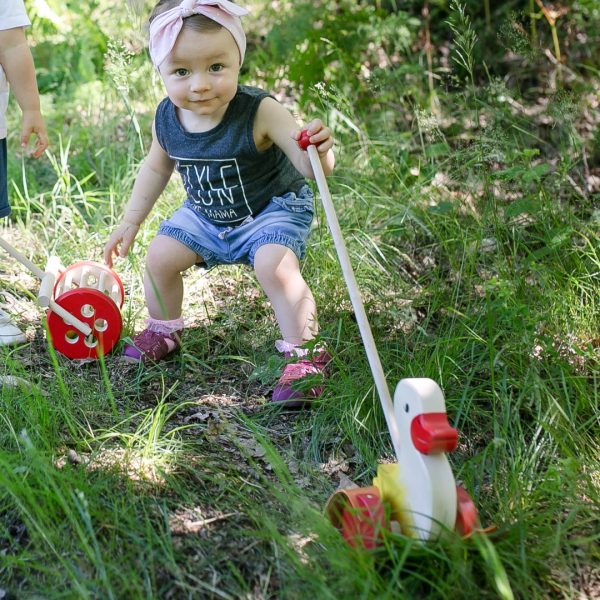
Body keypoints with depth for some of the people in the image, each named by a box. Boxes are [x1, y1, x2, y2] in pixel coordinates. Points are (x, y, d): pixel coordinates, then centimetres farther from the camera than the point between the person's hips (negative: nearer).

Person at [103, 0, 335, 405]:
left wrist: (319, 151, -57)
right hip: (206, 216, 6)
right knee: (160, 255, -3)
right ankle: (163, 331, 25)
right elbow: (156, 168, 7)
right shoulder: (166, 120, -15)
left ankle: (305, 355, -12)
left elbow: (310, 167, -33)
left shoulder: (260, 113, -31)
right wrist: (131, 222, 10)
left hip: (272, 209, -5)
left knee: (276, 267, -29)